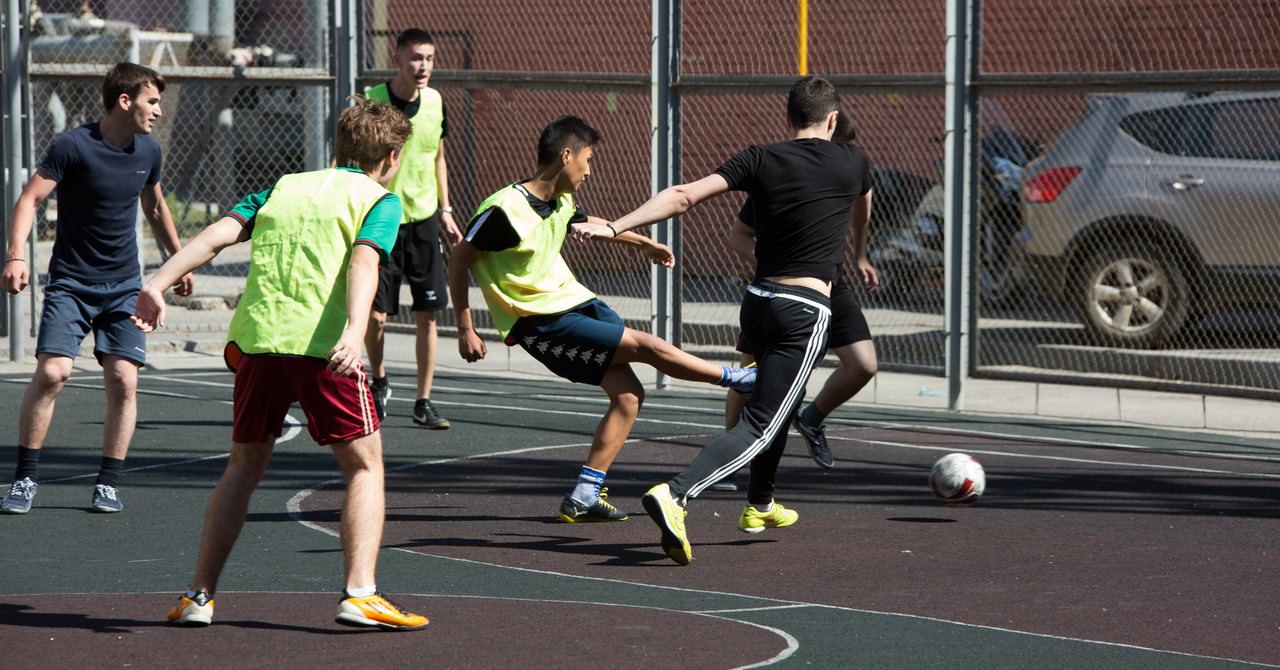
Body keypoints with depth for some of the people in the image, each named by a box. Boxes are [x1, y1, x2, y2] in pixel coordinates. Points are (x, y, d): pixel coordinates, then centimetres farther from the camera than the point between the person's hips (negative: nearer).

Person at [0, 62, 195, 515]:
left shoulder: (148, 151, 4)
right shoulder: (73, 146, -13)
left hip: (124, 286, 4)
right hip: (70, 281, -4)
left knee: (123, 380, -7)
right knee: (52, 372, -16)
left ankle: (108, 485, 4)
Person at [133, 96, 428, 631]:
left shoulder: (283, 186, 23)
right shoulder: (379, 201, 9)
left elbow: (218, 234, 8)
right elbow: (362, 261, -12)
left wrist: (157, 285, 1)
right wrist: (355, 331, -26)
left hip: (255, 336, 4)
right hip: (320, 343, -4)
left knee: (244, 466, 18)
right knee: (364, 466, 7)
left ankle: (200, 595, 15)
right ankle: (359, 593, -6)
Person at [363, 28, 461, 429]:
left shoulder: (435, 101, 2)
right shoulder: (372, 102, -12)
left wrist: (445, 210, 13)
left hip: (424, 219, 4)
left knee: (427, 315, 2)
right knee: (375, 315, -5)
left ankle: (424, 403, 10)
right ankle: (379, 382, 23)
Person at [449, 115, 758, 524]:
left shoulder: (562, 202, 4)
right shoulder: (505, 210, -22)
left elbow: (590, 224, 27)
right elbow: (460, 259, -14)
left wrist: (643, 243, 41)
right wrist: (466, 328, -14)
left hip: (574, 301, 9)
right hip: (539, 322, -9)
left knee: (628, 395, -1)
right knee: (647, 346, -12)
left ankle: (584, 497, 4)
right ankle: (736, 379, 7)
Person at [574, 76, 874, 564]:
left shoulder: (760, 159, 2)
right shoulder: (853, 162, 1)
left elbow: (685, 196, -10)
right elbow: (861, 218, 24)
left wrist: (615, 227, -12)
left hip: (758, 300, 5)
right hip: (806, 310, -5)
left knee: (779, 402, 30)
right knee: (760, 426, -9)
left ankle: (759, 505, 43)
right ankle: (674, 495, -30)